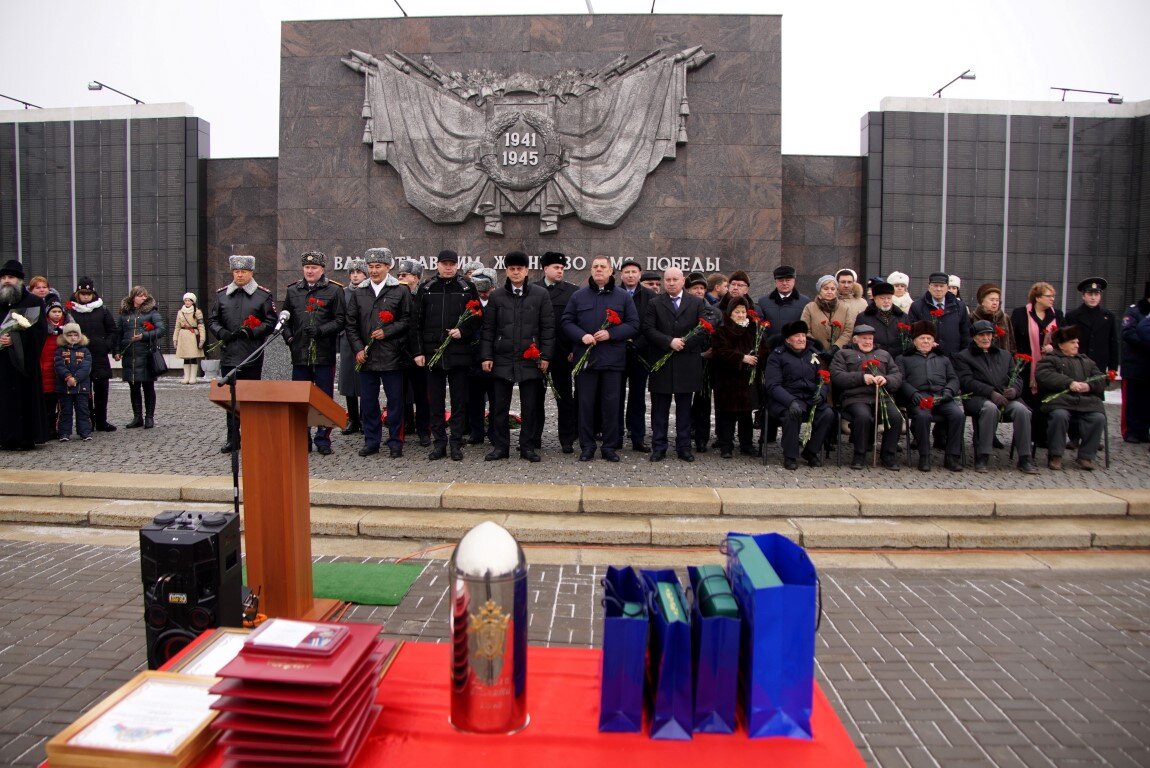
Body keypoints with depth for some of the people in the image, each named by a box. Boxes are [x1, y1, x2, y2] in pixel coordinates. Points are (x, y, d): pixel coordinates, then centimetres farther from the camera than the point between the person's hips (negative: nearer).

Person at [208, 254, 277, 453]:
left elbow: (271, 322, -2)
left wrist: (251, 332, -16)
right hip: (228, 355, 3)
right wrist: (223, 334, -6)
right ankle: (232, 438, 14)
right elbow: (212, 320, 13)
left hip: (252, 357, -3)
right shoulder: (221, 294, 11)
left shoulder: (263, 295, 1)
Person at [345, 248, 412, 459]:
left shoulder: (401, 290, 1)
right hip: (365, 357, 3)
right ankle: (371, 441, 20)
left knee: (395, 401, 3)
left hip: (392, 356, -3)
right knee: (367, 401, 9)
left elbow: (407, 321, -1)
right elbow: (350, 324, 8)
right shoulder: (358, 292, 10)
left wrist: (386, 332, -12)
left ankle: (395, 442, 13)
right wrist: (358, 348, -2)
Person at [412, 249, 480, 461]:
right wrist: (418, 351, 0)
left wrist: (463, 331, -12)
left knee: (459, 400, 3)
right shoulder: (425, 288, 6)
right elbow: (416, 322, 6)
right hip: (432, 353, 1)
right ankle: (439, 442, 15)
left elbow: (478, 317, 5)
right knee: (435, 401, 6)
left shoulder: (467, 288, 4)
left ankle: (456, 443, 12)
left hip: (459, 353, -1)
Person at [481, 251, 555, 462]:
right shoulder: (496, 296, 6)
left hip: (530, 360, -1)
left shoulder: (541, 294, 3)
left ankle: (528, 447, 14)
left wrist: (545, 356, -3)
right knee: (500, 406, 5)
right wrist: (487, 356, 0)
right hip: (502, 359, 1)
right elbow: (488, 328, 7)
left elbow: (548, 327, 2)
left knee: (530, 407, 4)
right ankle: (500, 446, 15)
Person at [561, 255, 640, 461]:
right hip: (584, 358, 0)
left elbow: (633, 325, 2)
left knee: (611, 404, 3)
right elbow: (566, 322, 6)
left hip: (613, 359, 0)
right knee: (585, 403, 3)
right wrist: (582, 336, -12)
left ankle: (610, 446, 13)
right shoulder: (579, 296, 9)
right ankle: (587, 446, 13)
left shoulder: (623, 297, 8)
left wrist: (610, 334, -12)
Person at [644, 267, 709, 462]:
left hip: (687, 364, 1)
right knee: (659, 408, 4)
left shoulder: (697, 303, 8)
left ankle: (684, 447, 15)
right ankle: (659, 448, 11)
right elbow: (648, 329, -4)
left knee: (684, 408, 7)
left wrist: (683, 343, -8)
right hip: (661, 364, 0)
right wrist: (670, 342, -15)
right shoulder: (654, 304, 6)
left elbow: (703, 330, 2)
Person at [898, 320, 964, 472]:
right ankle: (924, 457, -24)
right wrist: (913, 393, -12)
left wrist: (948, 390, -1)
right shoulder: (905, 359, 23)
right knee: (922, 416, -37)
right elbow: (901, 380, 8)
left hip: (942, 396, 3)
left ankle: (952, 457, -19)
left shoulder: (943, 359, 34)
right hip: (919, 396, -3)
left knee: (958, 415, -28)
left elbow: (953, 378, 22)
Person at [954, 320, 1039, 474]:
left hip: (1005, 397, 4)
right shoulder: (963, 357, 12)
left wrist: (1014, 390, -9)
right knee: (990, 408, -38)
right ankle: (982, 457, -31)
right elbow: (967, 382, -4)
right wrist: (991, 392, -18)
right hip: (977, 398, -4)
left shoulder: (1005, 355, 27)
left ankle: (1025, 458, -21)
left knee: (1021, 409, -28)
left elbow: (1016, 378, 16)